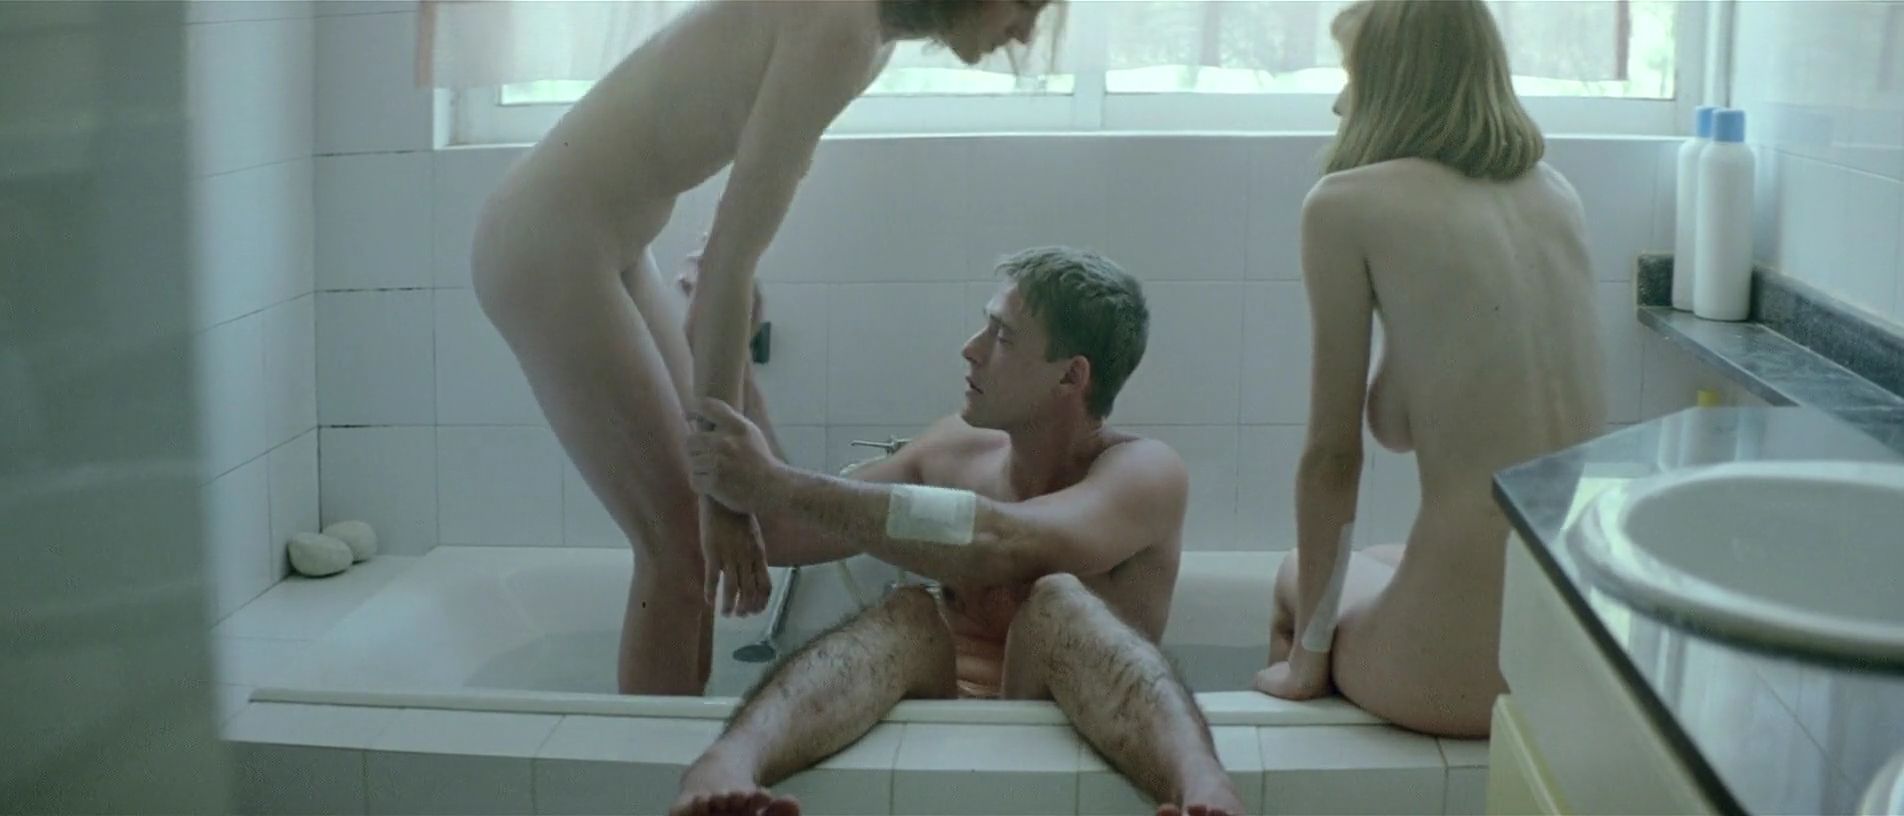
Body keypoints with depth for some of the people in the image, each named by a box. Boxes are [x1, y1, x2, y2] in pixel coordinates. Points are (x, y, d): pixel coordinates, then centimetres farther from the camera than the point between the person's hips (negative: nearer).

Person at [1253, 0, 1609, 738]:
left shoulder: (1347, 204, -5)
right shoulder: (1556, 194, 11)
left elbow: (1333, 452, -3)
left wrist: (1306, 651, 6)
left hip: (1471, 655, -5)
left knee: (1299, 579, 30)